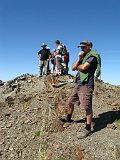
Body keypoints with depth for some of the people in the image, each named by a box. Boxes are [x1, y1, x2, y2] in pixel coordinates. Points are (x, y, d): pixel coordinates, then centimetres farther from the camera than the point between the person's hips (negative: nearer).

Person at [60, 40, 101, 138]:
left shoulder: (92, 56, -6)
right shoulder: (83, 57, 20)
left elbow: (83, 67, -19)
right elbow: (73, 68, 10)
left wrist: (77, 66, 2)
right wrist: (79, 58, -2)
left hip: (86, 85, -9)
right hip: (78, 84, 9)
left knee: (87, 107, -8)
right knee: (70, 102, 18)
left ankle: (88, 129, 4)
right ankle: (68, 117, 41)